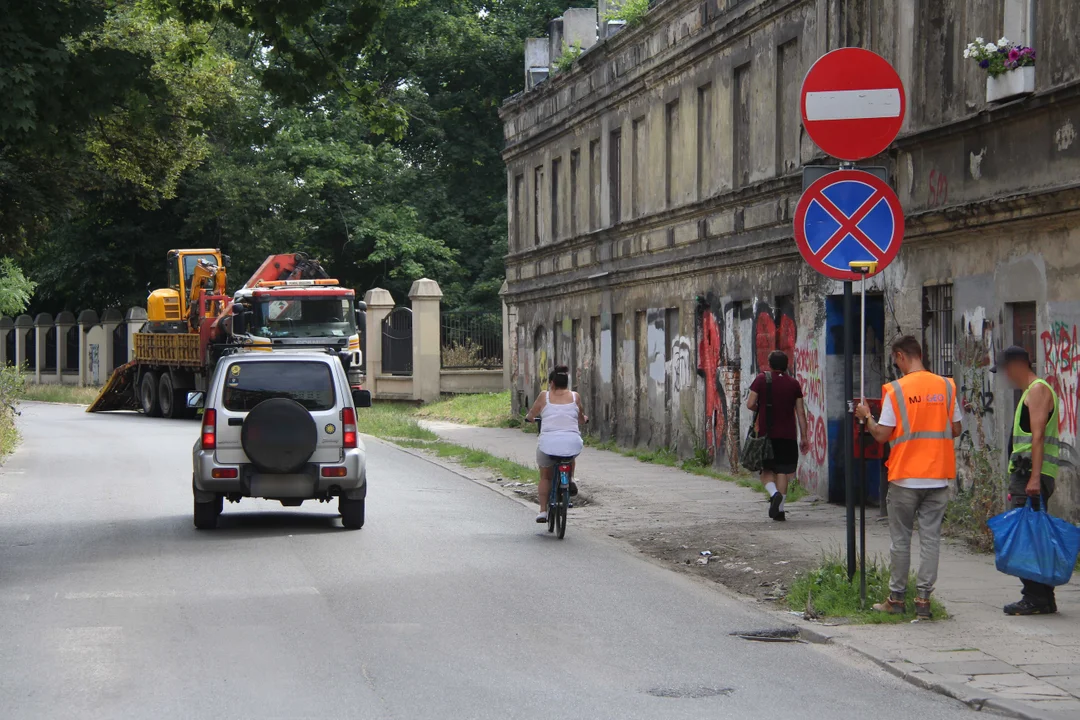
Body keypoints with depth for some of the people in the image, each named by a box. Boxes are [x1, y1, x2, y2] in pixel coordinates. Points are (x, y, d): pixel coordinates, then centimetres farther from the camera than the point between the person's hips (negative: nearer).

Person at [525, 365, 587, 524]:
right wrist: (585, 418, 46)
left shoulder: (545, 396, 5)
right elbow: (581, 419, 23)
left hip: (548, 444, -1)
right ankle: (569, 480, 23)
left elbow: (531, 415, 17)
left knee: (545, 476, 22)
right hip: (573, 443, 1)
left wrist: (529, 417, 41)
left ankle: (543, 511, 17)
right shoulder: (575, 397, 9)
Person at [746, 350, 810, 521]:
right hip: (787, 436, 2)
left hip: (766, 433, -2)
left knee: (766, 470, 10)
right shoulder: (794, 383, 4)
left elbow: (750, 404, -7)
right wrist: (804, 437, 9)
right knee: (782, 471, 7)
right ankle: (779, 510, 3)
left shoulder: (762, 379, -2)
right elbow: (801, 412, 4)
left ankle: (774, 493, -19)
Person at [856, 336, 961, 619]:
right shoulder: (946, 386, 2)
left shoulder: (896, 390, -8)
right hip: (938, 477, 3)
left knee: (900, 538, 8)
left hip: (905, 478, -3)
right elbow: (956, 429, 6)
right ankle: (923, 599, 3)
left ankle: (897, 598, 14)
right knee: (930, 537, 5)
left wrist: (866, 417, 10)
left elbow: (882, 435, -9)